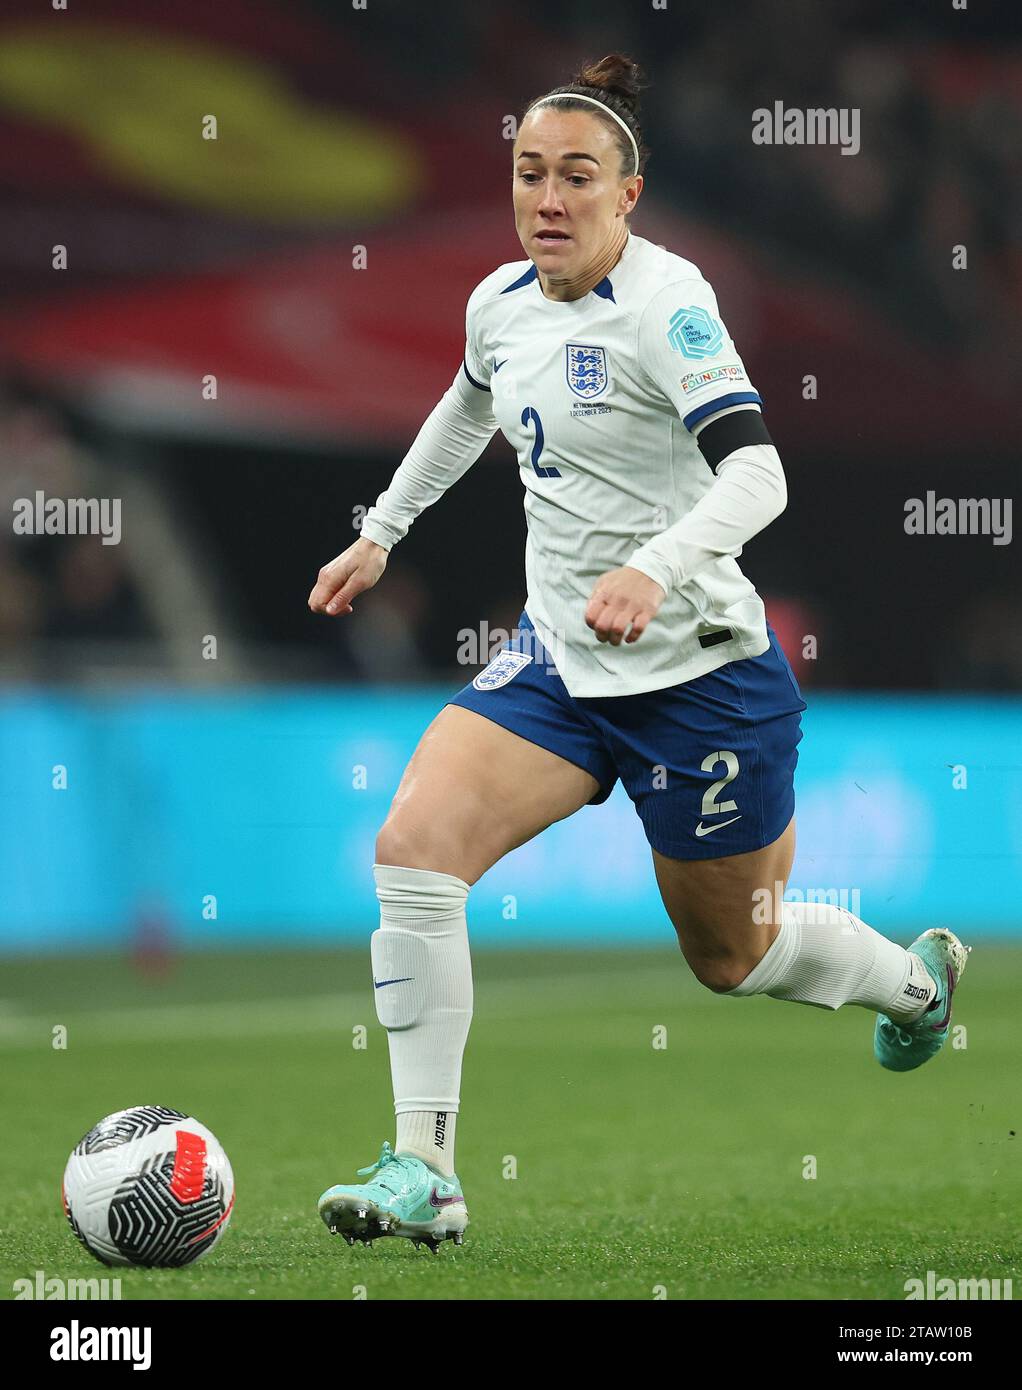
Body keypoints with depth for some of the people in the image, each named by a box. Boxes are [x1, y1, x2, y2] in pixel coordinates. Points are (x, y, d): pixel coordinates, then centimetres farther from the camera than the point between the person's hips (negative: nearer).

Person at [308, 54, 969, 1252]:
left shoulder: (665, 301, -18)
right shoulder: (500, 302, 3)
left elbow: (756, 474, -29)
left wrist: (656, 567, -45)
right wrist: (381, 533, 33)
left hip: (702, 678, -6)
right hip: (559, 662, 6)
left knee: (731, 956, 12)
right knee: (412, 848, -18)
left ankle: (917, 977, 47)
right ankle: (423, 1173, -14)